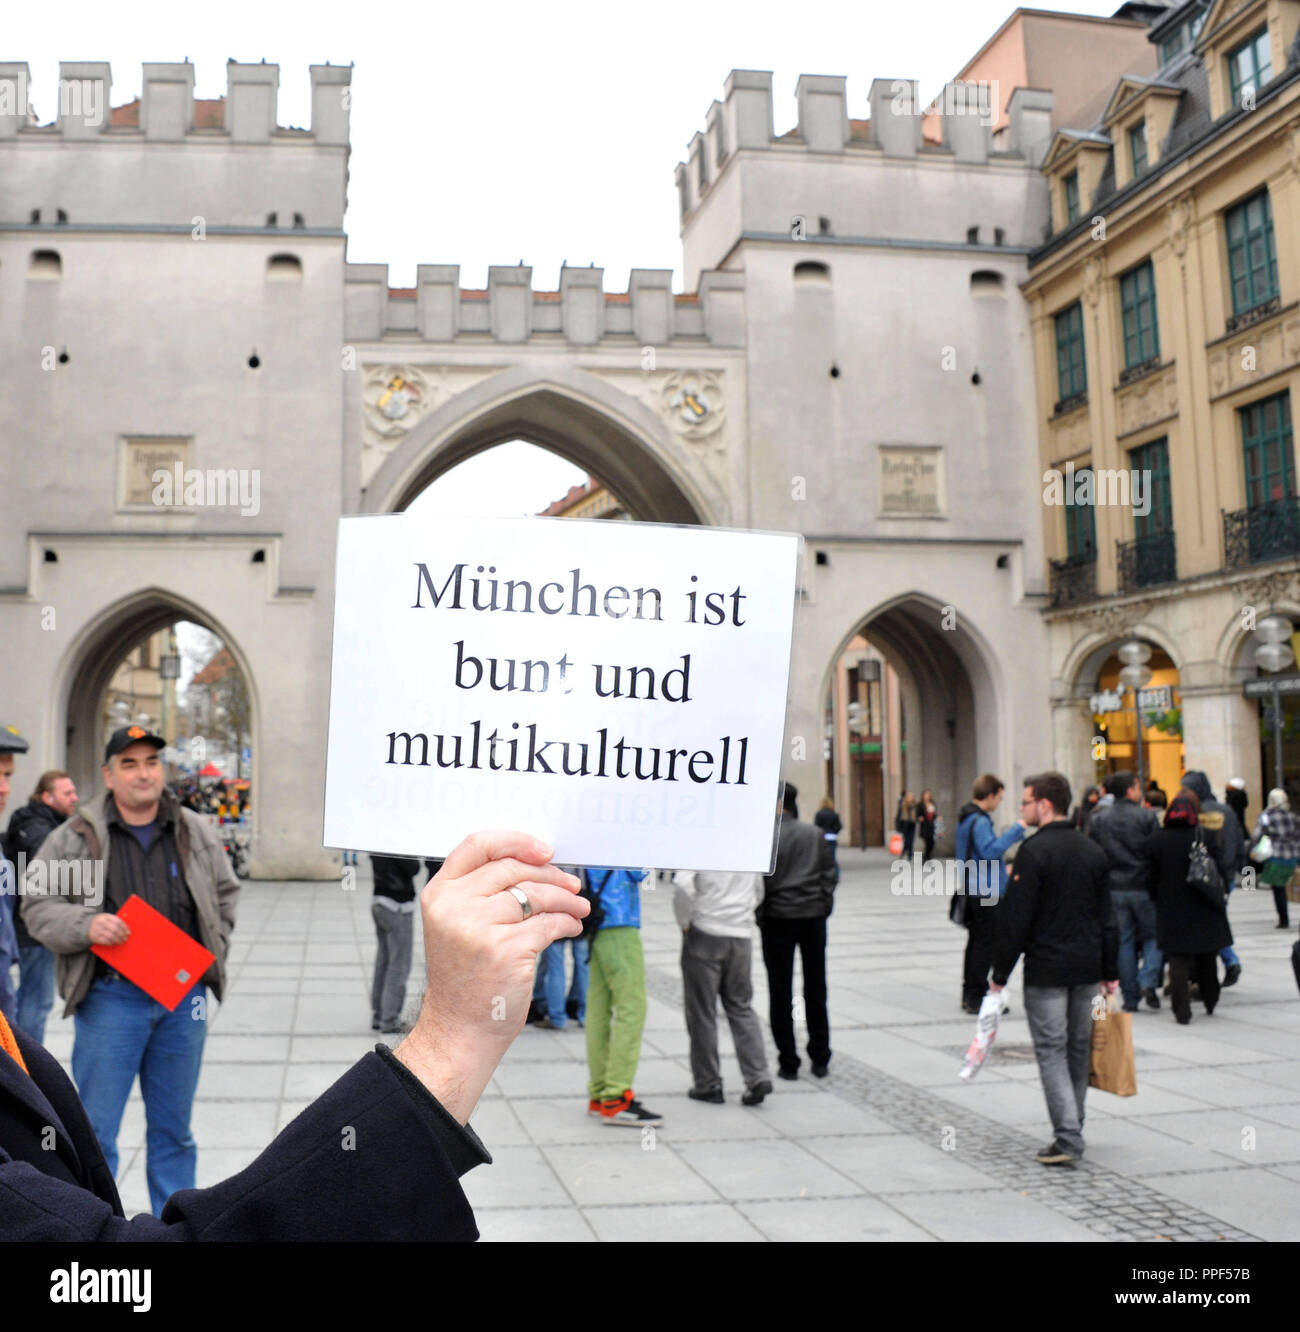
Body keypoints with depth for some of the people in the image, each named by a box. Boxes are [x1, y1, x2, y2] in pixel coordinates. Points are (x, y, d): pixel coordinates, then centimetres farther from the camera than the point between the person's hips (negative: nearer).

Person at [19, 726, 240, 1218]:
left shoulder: (198, 835, 8)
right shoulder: (74, 838, -2)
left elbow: (226, 896, 19)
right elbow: (36, 905, 0)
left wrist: (211, 953, 8)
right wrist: (85, 925, -18)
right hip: (110, 998, -3)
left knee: (174, 1128, 14)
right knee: (96, 1129, 1)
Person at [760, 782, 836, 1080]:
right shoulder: (815, 835, 2)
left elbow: (760, 882, -9)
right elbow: (829, 874, 4)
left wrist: (759, 915, 3)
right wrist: (824, 906, 12)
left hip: (778, 919, -3)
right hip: (813, 915, 3)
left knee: (780, 992, 5)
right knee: (815, 988, 12)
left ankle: (788, 1063, 7)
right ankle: (820, 1060, 16)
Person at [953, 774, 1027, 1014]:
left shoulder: (966, 818, 14)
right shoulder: (979, 821, -19)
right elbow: (990, 850, -29)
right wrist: (1016, 830, -25)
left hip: (972, 890, 10)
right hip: (985, 892, -10)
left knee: (976, 943, 16)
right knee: (986, 945, -4)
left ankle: (969, 996, 22)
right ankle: (977, 998, -1)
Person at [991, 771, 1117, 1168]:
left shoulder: (1035, 851, -14)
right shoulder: (1093, 851, 9)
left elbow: (1015, 919, -15)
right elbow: (1107, 917, 13)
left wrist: (1000, 974, -9)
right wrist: (1110, 971, 19)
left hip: (1046, 971, -7)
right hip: (1088, 969, 7)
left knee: (1051, 1051, -2)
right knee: (1078, 1050, 14)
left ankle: (1068, 1138, -8)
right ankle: (1071, 1133, 24)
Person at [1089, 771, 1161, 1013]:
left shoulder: (1098, 819, 3)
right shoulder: (1146, 816, -7)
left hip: (1113, 890, 3)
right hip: (1143, 888, -3)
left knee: (1123, 942, 8)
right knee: (1153, 935, 13)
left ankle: (1130, 998, 9)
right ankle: (1148, 981, -6)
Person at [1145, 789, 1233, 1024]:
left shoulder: (1156, 840, -4)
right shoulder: (1208, 836, -9)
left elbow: (1152, 879, 0)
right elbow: (1220, 870, -8)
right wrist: (1221, 897, 8)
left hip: (1171, 912, 0)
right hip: (1204, 911, 0)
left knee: (1178, 962, 4)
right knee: (1206, 959, 18)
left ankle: (1182, 1011, 0)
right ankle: (1210, 1001, 32)